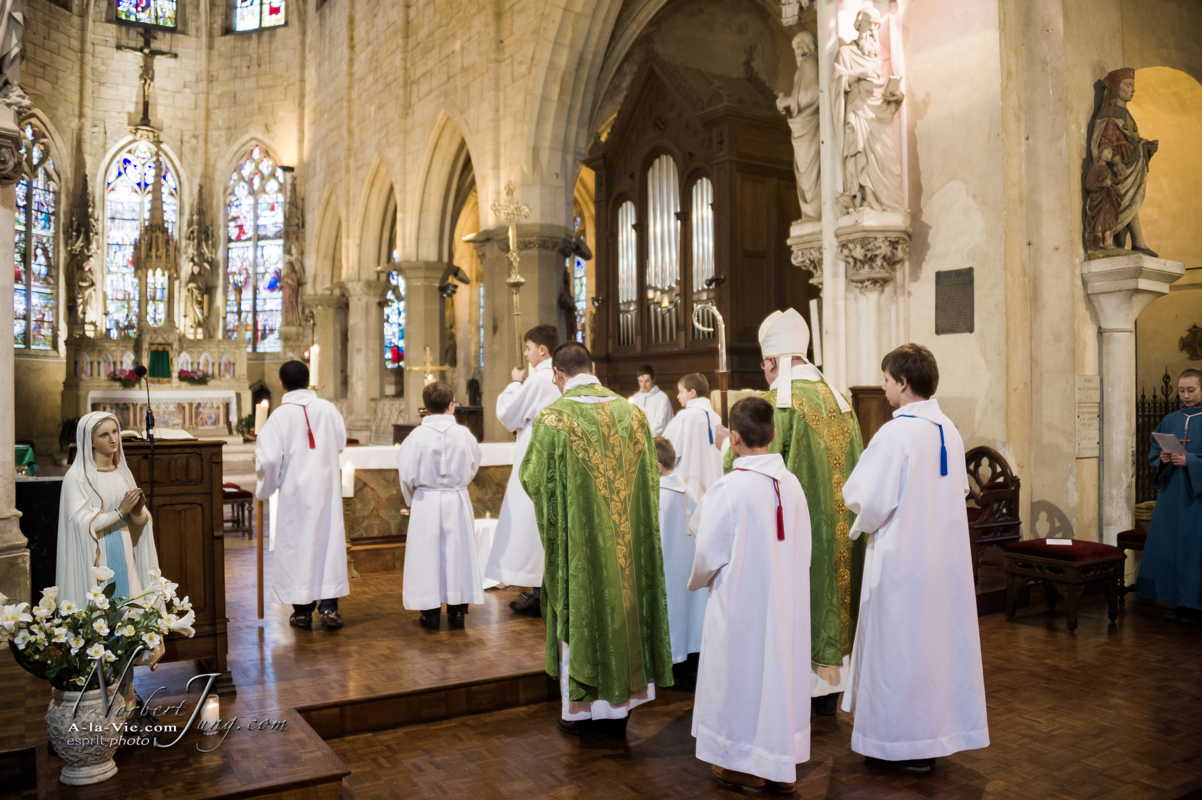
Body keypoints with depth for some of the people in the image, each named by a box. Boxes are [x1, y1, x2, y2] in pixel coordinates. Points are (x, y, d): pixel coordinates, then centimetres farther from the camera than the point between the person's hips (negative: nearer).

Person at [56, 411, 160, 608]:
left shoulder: (123, 472, 9)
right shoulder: (76, 477, -7)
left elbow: (141, 522, 10)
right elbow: (81, 524, -15)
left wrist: (138, 512, -11)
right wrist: (120, 511, -20)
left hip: (125, 559, 5)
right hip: (94, 562, -5)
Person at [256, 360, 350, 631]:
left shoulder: (281, 415, -13)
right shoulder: (327, 408, -3)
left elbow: (269, 458, -16)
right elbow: (341, 442, 11)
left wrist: (265, 487, 2)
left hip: (296, 491, -2)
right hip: (327, 488, 2)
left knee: (298, 546, 8)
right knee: (329, 542, 9)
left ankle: (303, 611, 16)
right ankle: (329, 607, 6)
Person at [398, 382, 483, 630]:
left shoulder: (417, 436, -12)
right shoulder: (464, 434, -7)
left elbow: (407, 475, -7)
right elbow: (473, 468, 6)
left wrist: (413, 499, 11)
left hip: (426, 502, -1)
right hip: (458, 500, 1)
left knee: (428, 553, 8)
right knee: (456, 552, 11)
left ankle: (430, 612, 12)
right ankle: (457, 611, 17)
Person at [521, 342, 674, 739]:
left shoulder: (553, 417, -13)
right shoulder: (632, 412, 1)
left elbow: (534, 479, -5)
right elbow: (649, 474, 8)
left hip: (577, 536, -4)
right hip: (627, 536, 4)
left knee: (580, 610, 8)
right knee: (622, 603, 14)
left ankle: (582, 709, 18)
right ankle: (620, 702, 25)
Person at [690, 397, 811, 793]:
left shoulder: (728, 487, -19)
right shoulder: (792, 483, -4)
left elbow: (709, 554, -13)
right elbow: (803, 549, 2)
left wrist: (698, 581, 7)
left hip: (742, 602, -5)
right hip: (788, 601, 5)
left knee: (743, 675, 10)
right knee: (781, 670, 15)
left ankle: (744, 764, 22)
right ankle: (782, 763, 25)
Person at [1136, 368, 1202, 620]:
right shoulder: (1169, 421, 10)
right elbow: (1152, 455, 12)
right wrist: (1162, 459, -7)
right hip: (1170, 495, 4)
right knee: (1168, 546, 5)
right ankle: (1177, 600, 15)